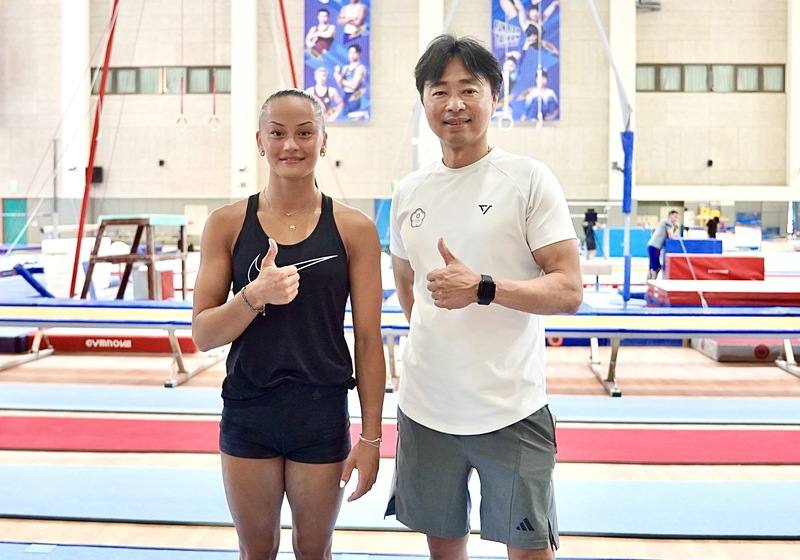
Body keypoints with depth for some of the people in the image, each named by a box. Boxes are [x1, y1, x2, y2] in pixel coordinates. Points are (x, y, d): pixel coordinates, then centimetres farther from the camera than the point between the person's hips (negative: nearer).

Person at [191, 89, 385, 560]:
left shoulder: (354, 229, -5)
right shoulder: (227, 224, -3)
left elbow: (368, 340, -4)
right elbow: (202, 335, -3)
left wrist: (371, 437, -5)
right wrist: (255, 295, -22)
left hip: (322, 415, -1)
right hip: (247, 414, 1)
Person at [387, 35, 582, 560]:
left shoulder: (529, 178, -6)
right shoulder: (409, 192, 8)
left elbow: (569, 291, -11)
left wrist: (482, 288, -23)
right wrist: (435, 342, 13)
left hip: (511, 409, -4)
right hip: (424, 408, 5)